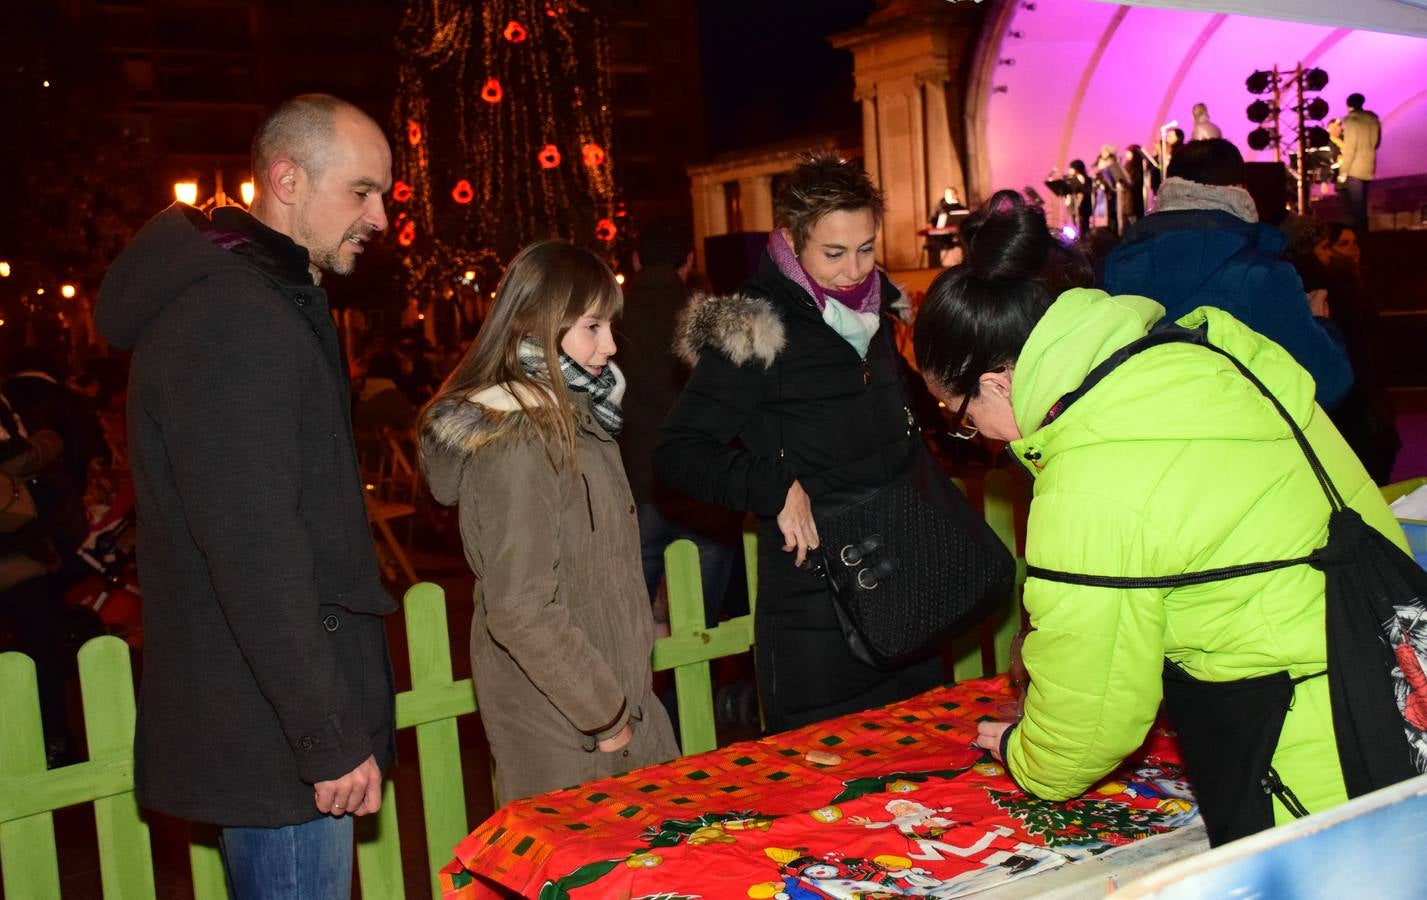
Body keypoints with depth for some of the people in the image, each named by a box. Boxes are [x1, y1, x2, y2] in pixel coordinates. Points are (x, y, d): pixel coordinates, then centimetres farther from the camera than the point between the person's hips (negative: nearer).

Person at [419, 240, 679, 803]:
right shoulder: (516, 443, -21)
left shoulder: (574, 420, 7)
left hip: (617, 698, 8)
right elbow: (520, 612, -24)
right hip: (564, 734, -8)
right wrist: (605, 713, -16)